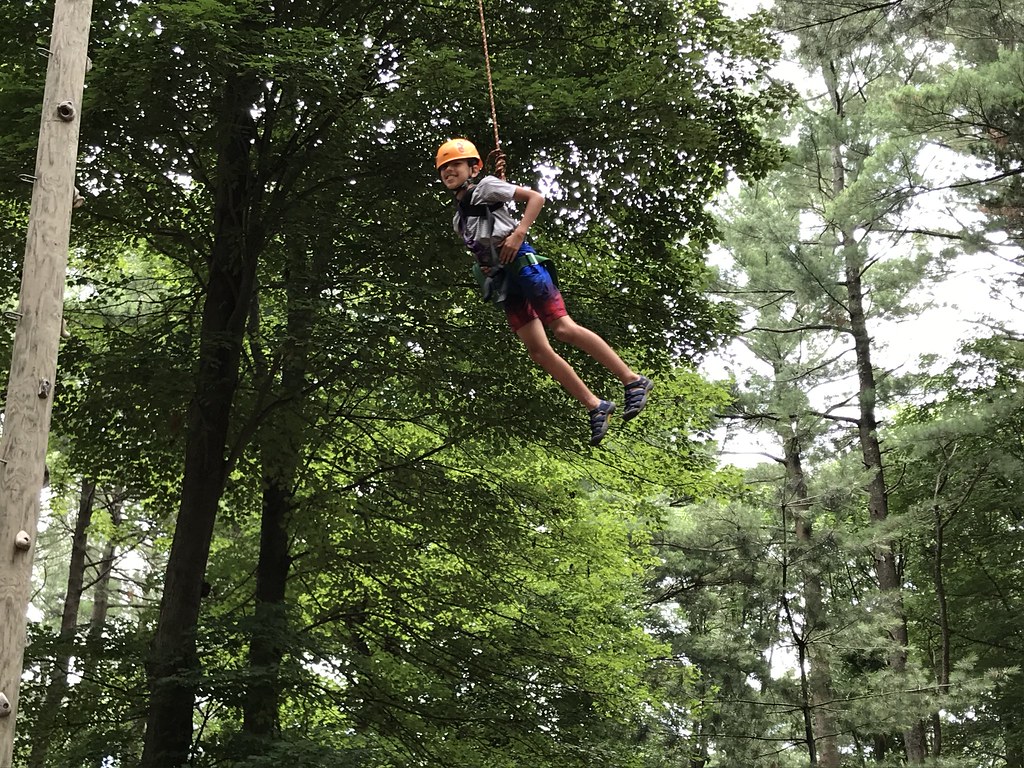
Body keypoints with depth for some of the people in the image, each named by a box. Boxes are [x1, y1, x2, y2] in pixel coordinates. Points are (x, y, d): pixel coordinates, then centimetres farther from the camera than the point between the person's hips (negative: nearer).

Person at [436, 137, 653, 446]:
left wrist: (518, 233, -14)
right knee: (538, 351, -3)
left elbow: (536, 197, -2)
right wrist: (484, 269, 11)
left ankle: (633, 381, -16)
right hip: (502, 280, 8)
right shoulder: (459, 218, 24)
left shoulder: (485, 187, 4)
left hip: (523, 264, -8)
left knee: (563, 329, -20)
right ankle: (596, 407, 1)